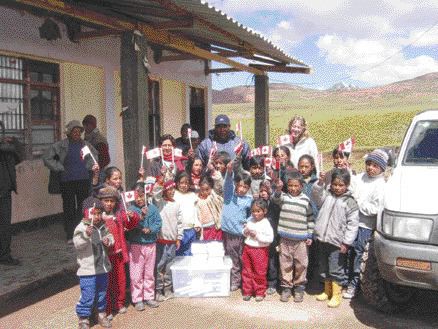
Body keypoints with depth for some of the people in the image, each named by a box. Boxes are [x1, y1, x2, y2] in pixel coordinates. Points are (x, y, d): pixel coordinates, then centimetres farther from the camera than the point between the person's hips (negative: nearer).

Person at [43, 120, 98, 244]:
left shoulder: (85, 144, 6)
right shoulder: (61, 145, -1)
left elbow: (94, 156, 22)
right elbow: (47, 158, 1)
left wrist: (94, 166, 3)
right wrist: (60, 168, -3)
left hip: (84, 180, 2)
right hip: (67, 182, -2)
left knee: (83, 207, 6)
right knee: (69, 208, 4)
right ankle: (70, 235, 12)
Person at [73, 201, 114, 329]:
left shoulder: (103, 226, 3)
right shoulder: (81, 228, -15)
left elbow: (109, 236, 16)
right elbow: (77, 244, -25)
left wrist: (108, 240, -7)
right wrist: (85, 235, -43)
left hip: (103, 267, 6)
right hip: (88, 270, -6)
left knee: (102, 293, 19)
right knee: (88, 295, -2)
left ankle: (102, 314, 37)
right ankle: (83, 318, 16)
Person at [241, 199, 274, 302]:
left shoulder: (266, 223, -13)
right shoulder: (250, 220, 5)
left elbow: (270, 238, -20)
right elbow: (244, 232, 18)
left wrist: (257, 235, -21)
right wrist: (245, 232, -5)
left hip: (260, 250, -6)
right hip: (247, 248, 6)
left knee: (259, 272, 5)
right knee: (246, 271, 11)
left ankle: (260, 293, 19)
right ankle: (247, 291, 23)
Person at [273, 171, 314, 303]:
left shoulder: (306, 200, 1)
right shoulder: (284, 196, 2)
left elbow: (310, 219, 5)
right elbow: (276, 198, -21)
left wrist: (310, 235, 3)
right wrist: (278, 189, -41)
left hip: (301, 239, 0)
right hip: (285, 238, 0)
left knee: (300, 264, 7)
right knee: (285, 263, 8)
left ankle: (299, 287, 22)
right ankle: (286, 287, 21)